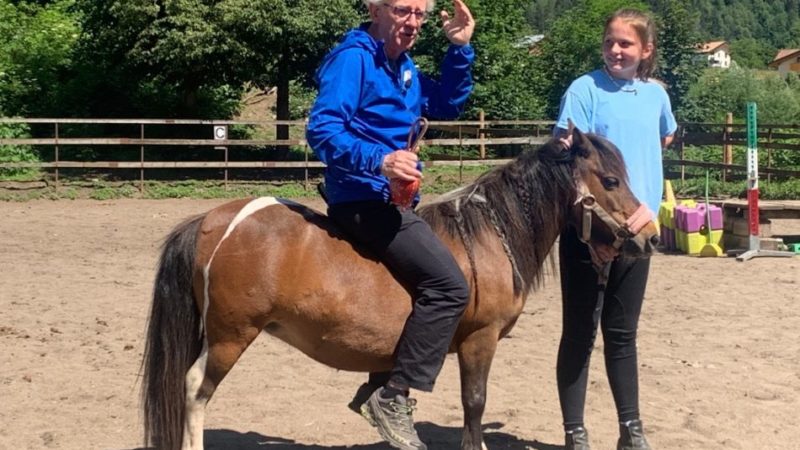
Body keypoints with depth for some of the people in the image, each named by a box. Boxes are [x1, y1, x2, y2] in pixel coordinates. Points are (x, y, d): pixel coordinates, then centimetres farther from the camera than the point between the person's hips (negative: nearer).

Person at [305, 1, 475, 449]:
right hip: (363, 199, -11)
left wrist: (460, 49, 9)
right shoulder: (354, 59, -15)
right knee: (450, 286, -20)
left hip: (390, 199, 11)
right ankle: (394, 395, -14)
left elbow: (446, 106, 22)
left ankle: (383, 386, 31)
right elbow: (322, 128, -25)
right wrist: (378, 161, -38)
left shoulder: (402, 66, 13)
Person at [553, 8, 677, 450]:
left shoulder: (656, 94, 7)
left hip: (637, 228, 5)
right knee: (580, 333, 3)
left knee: (622, 333, 15)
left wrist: (647, 205, 13)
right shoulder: (585, 89, -8)